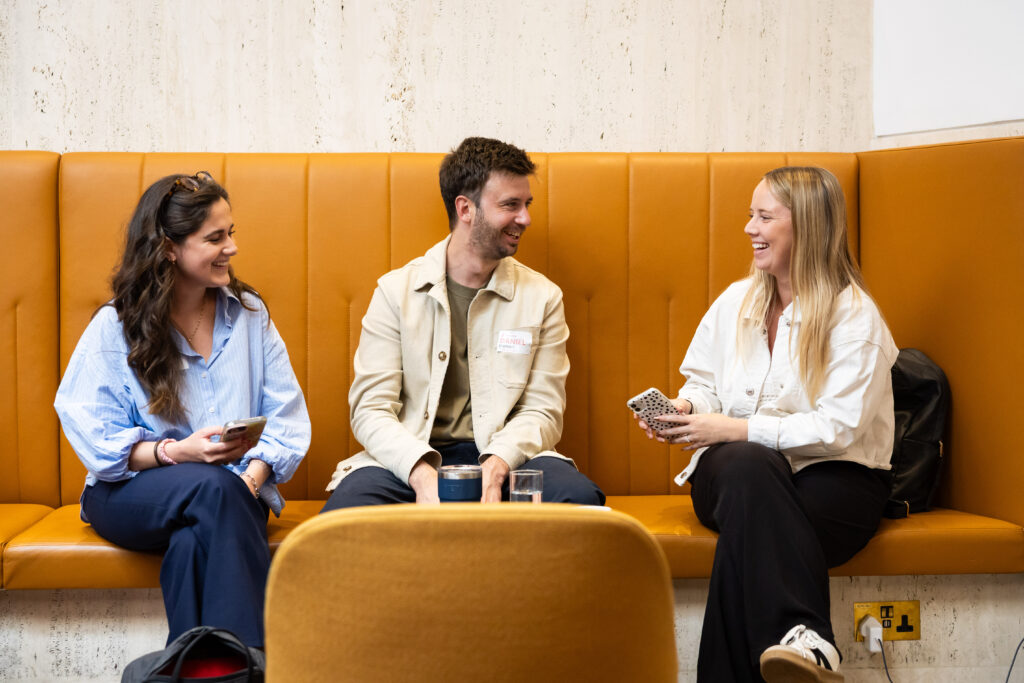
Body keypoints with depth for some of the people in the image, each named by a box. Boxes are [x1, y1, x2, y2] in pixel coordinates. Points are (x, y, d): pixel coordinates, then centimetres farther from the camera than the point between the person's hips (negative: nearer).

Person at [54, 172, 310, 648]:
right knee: (212, 485, -36)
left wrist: (252, 478, -15)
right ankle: (253, 656, -37)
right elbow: (96, 441, -7)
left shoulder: (249, 313, 9)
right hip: (131, 493, -2)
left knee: (194, 544, -35)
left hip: (230, 492, 2)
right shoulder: (114, 327, -1)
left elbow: (286, 417, 3)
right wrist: (175, 453, -23)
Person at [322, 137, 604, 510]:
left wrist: (495, 467, -18)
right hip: (409, 460, -1)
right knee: (346, 506, -34)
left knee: (580, 496, -30)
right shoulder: (396, 290, 4)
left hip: (506, 459, 2)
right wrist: (422, 474, -22)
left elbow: (542, 411, 4)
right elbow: (371, 409, -2)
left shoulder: (542, 297, 9)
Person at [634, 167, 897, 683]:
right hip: (737, 471, 3)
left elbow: (837, 427, -13)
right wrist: (684, 408, -5)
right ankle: (804, 638, -49)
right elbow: (703, 382, 21)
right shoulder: (736, 301, 14)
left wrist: (736, 429, -18)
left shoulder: (855, 315, -4)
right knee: (746, 462, -36)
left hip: (834, 478, -3)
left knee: (749, 521, -37)